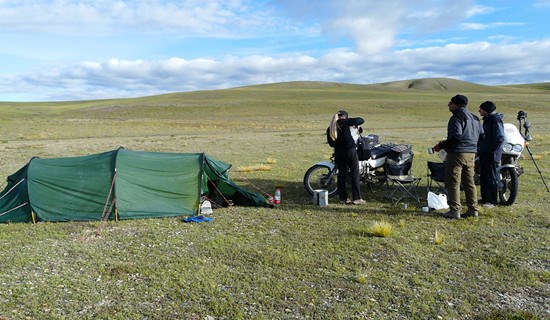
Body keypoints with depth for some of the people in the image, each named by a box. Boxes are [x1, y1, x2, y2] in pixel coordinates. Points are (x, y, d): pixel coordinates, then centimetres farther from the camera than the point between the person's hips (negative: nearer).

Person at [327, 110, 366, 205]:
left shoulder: (329, 128, 6)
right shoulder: (345, 122, -7)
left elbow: (331, 143, 9)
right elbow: (361, 120, -6)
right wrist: (355, 124, 13)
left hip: (338, 153, 5)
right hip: (350, 150, -4)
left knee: (341, 175, 11)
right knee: (355, 174, 3)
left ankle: (343, 198, 14)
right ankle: (356, 198, 3)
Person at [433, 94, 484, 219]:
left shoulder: (457, 117, -13)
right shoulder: (475, 118, 16)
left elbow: (455, 136, -22)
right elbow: (481, 135, 19)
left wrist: (441, 145, -14)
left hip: (457, 153, -9)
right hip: (471, 153, 9)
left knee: (453, 182, -4)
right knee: (469, 182, 14)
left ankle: (454, 211, -4)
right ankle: (473, 209, 17)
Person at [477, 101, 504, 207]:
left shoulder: (495, 120, -14)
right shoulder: (487, 119, 15)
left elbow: (499, 138, -21)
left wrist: (492, 151, -22)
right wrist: (479, 150, 21)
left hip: (491, 155, -10)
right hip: (483, 154, 10)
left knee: (490, 178, -4)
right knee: (483, 177, 15)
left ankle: (492, 201, 4)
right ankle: (485, 198, 24)